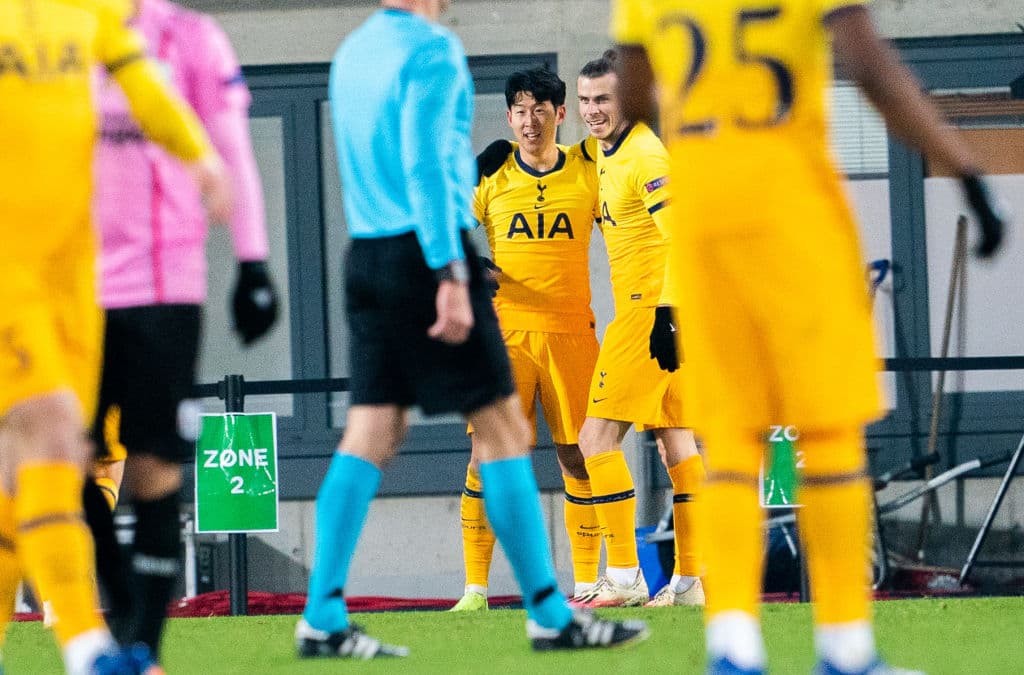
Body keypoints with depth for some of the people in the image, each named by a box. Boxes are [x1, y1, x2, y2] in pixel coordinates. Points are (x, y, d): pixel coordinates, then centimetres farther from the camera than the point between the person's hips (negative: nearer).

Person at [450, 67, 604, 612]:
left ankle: (587, 582, 12)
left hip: (571, 331, 1)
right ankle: (475, 588, -8)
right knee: (486, 454, -10)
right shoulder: (489, 177, 4)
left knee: (577, 457, 2)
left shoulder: (588, 171, 6)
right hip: (506, 331, -1)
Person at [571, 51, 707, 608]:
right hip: (647, 310, 10)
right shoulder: (608, 154, 15)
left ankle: (624, 577, -12)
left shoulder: (644, 156, -15)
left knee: (596, 438, -10)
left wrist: (665, 315, -28)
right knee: (675, 442, 9)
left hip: (651, 309, -10)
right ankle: (690, 579, 11)